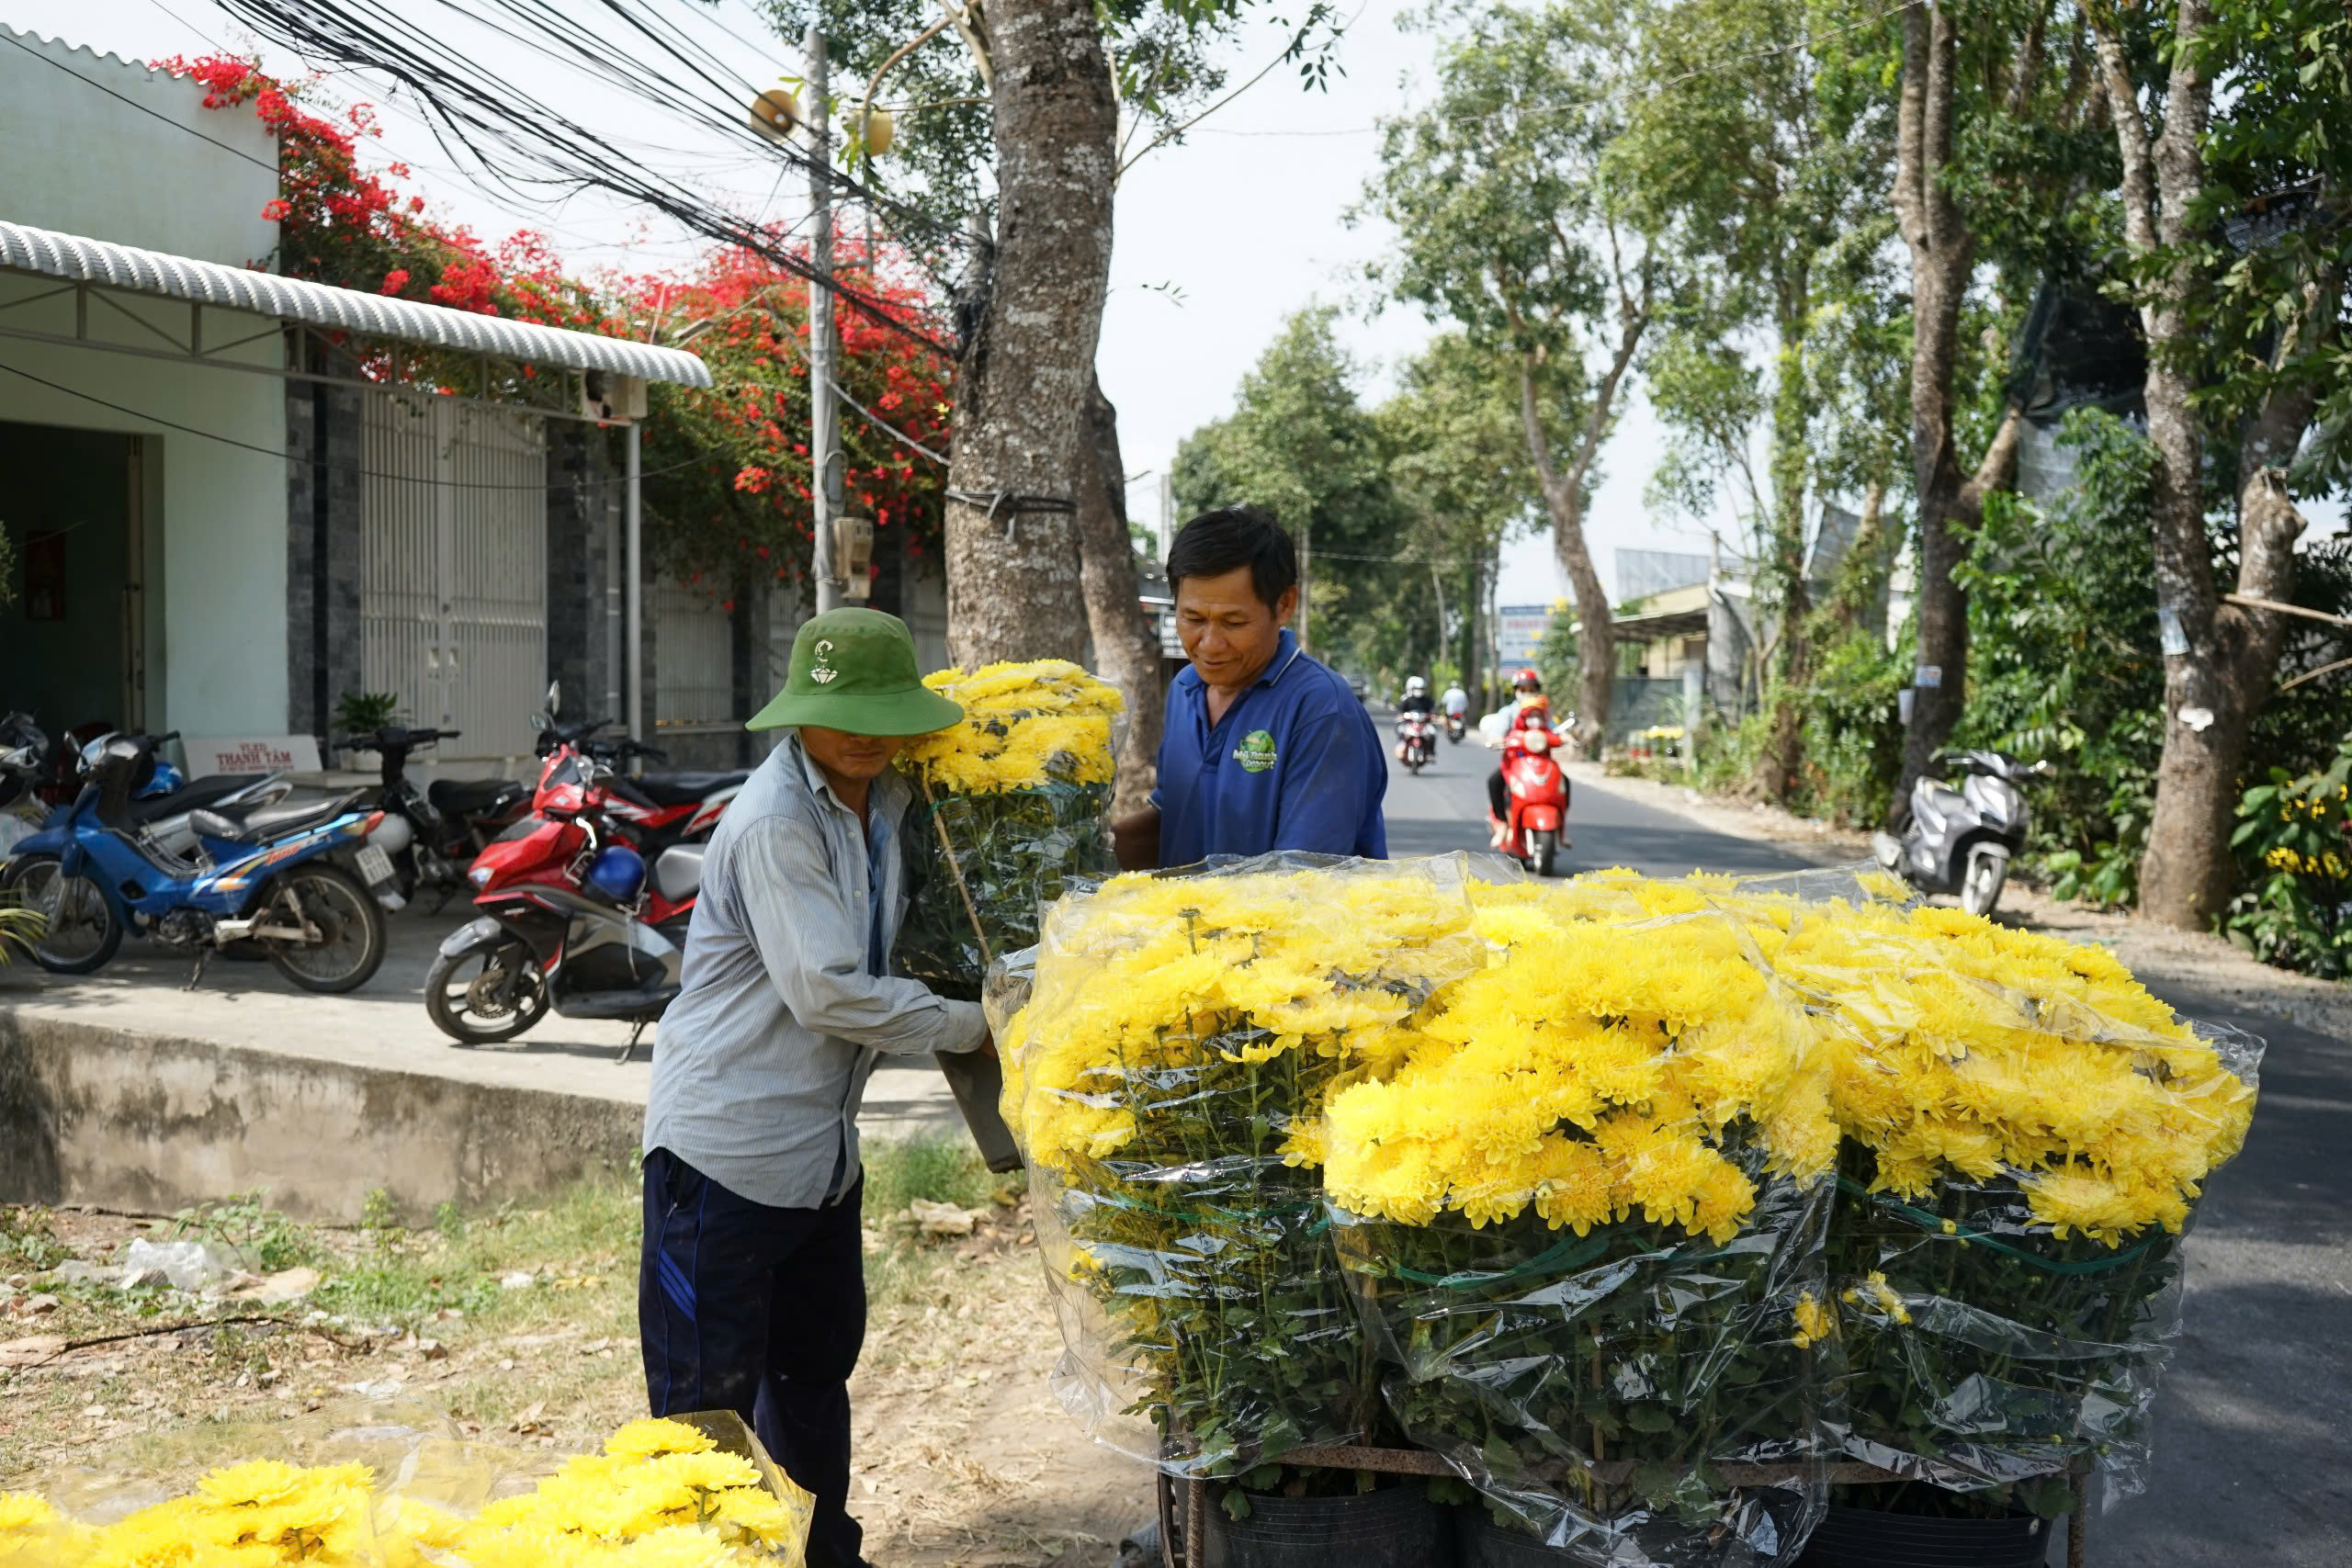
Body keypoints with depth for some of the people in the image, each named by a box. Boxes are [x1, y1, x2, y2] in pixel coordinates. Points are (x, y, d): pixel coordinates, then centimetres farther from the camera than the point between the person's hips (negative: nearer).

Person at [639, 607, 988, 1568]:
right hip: (726, 1145, -9)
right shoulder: (775, 822, -20)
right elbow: (829, 992, -23)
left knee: (817, 1366, 21)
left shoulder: (883, 801, 8)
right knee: (709, 1391, 0)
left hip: (822, 1147, 9)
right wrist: (971, 1028, -13)